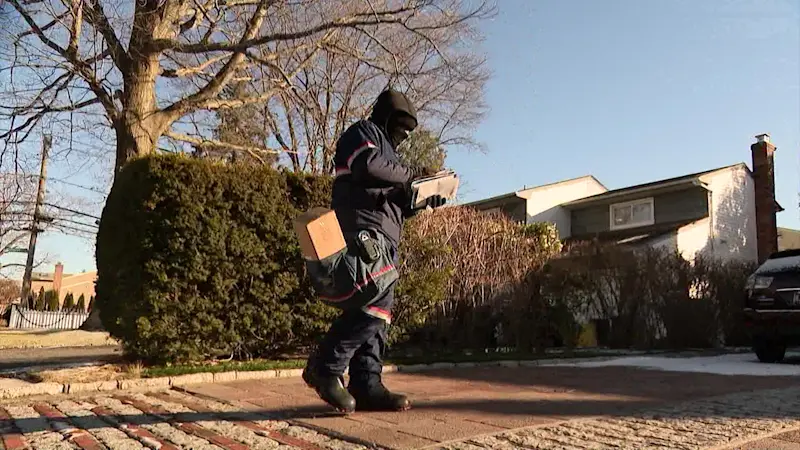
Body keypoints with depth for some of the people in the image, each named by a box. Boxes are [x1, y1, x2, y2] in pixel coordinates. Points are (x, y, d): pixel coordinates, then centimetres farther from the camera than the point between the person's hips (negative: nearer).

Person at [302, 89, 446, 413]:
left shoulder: (386, 150, 34)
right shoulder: (364, 132, 7)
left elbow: (394, 206, 29)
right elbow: (367, 164, -17)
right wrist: (410, 174, -5)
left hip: (382, 239, 10)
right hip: (365, 230, -10)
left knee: (376, 311, 2)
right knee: (377, 302, -21)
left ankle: (366, 386, 1)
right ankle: (325, 367, -14)